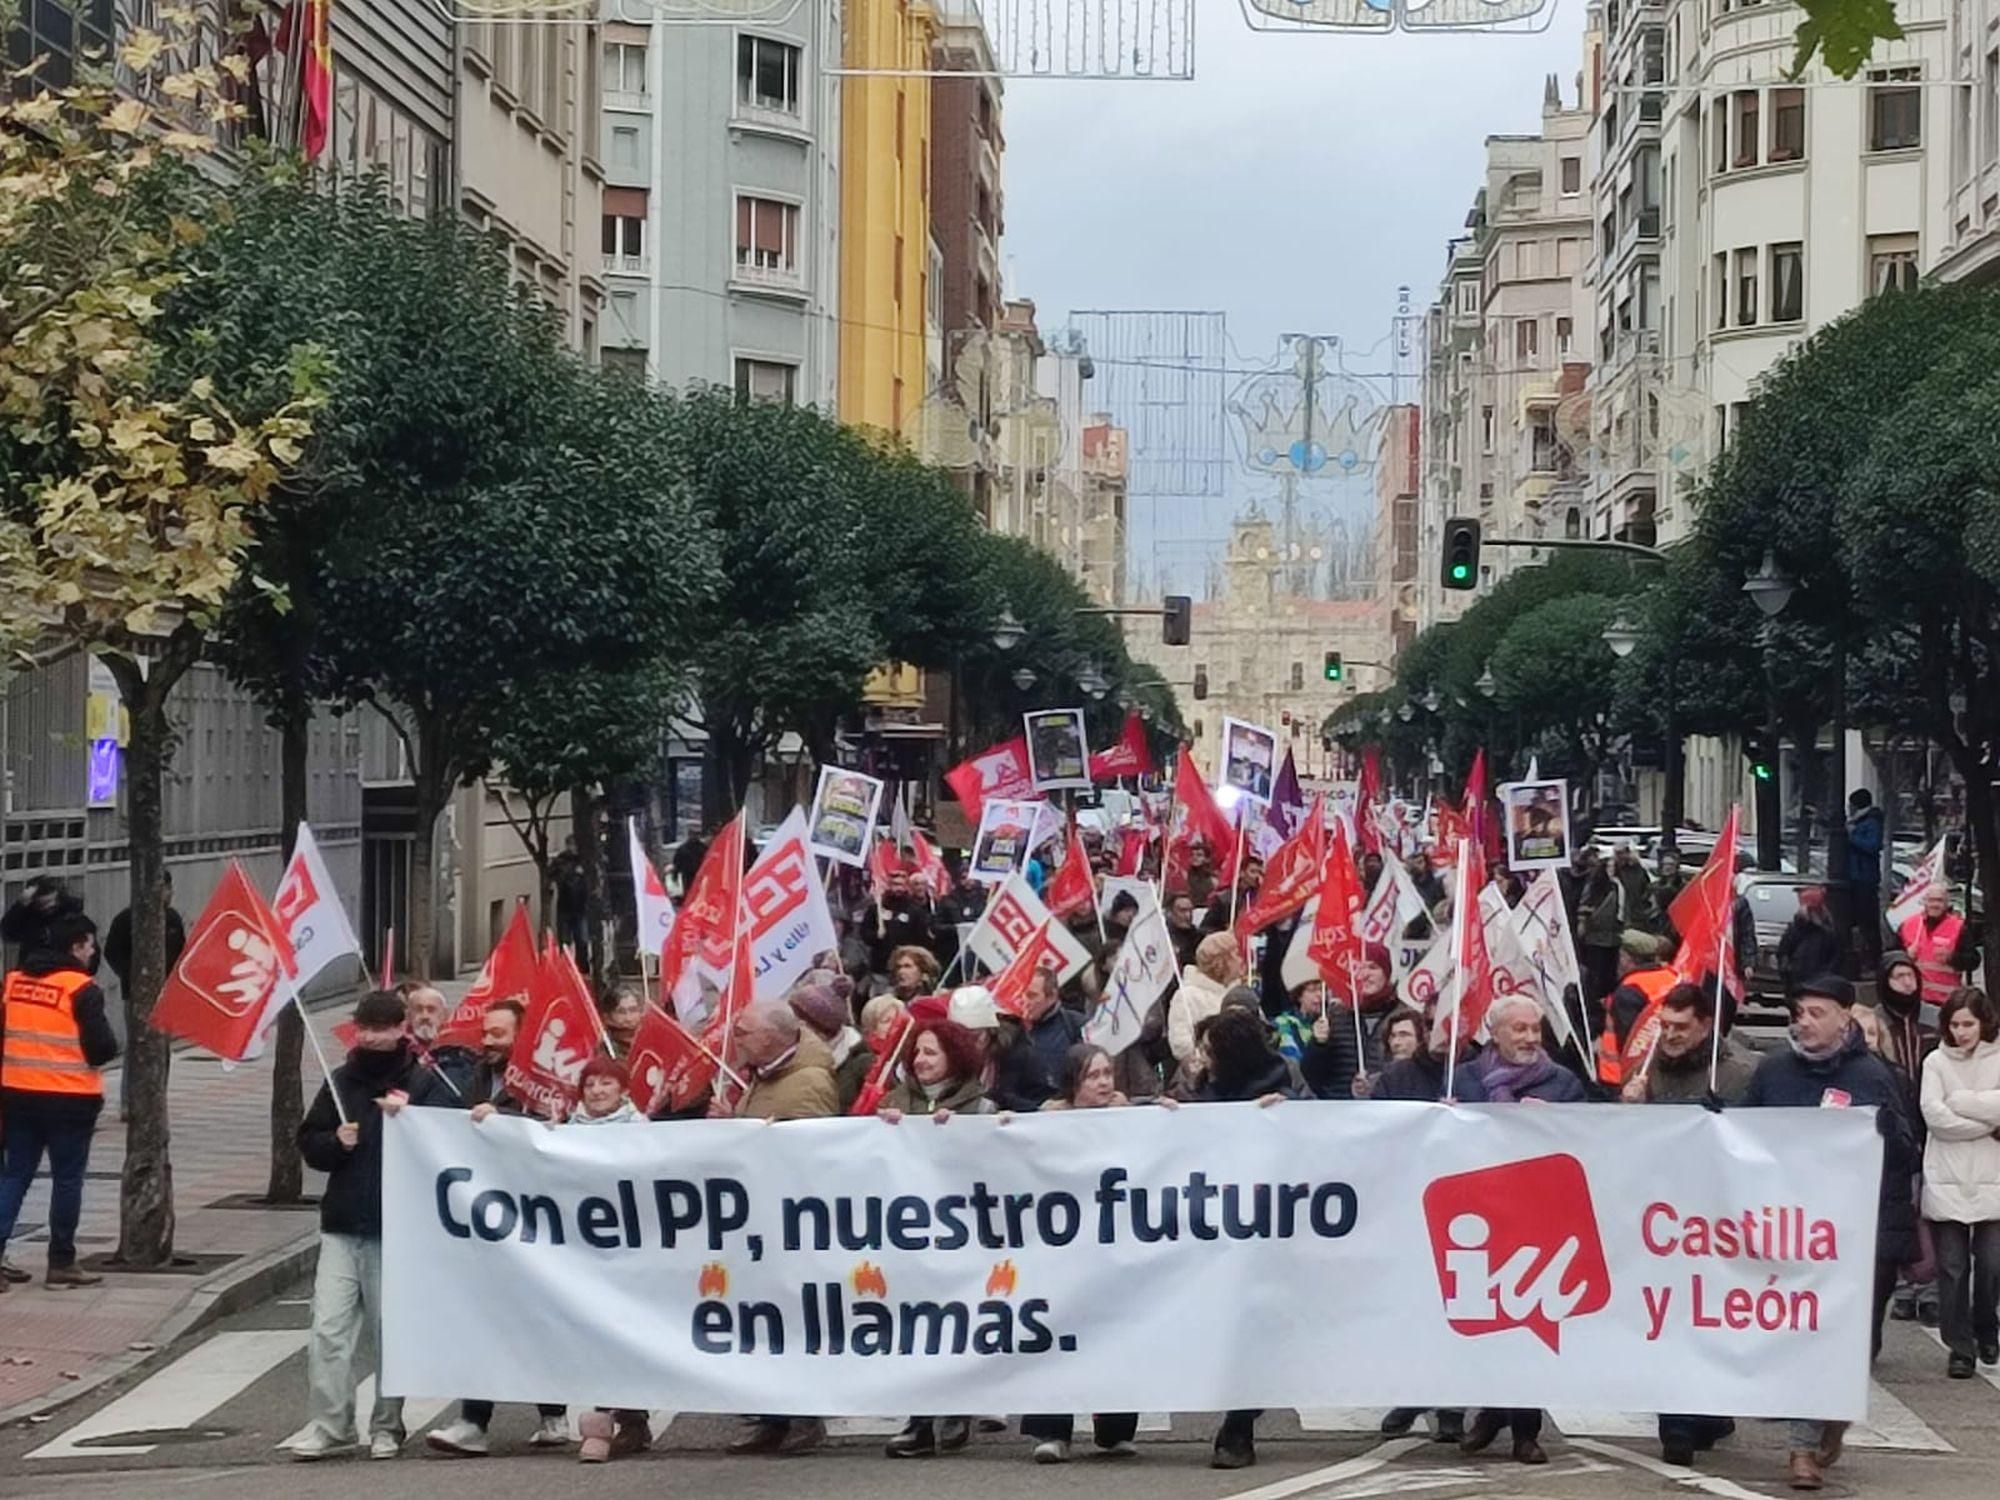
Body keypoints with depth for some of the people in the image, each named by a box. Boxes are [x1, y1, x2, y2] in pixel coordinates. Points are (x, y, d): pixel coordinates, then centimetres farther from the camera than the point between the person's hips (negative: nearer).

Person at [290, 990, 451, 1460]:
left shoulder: (425, 1083, 0)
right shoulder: (341, 1081, 12)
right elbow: (308, 1143, 15)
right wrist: (335, 1142, -6)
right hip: (341, 1226, 3)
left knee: (391, 1333, 3)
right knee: (328, 1329, -4)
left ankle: (387, 1426, 13)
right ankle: (327, 1423, 0)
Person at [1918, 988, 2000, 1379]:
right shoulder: (1936, 1062, 4)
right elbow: (1934, 1115, -8)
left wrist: (1959, 1102, -8)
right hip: (1946, 1181, 0)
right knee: (1952, 1268, -1)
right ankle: (1959, 1346, 7)